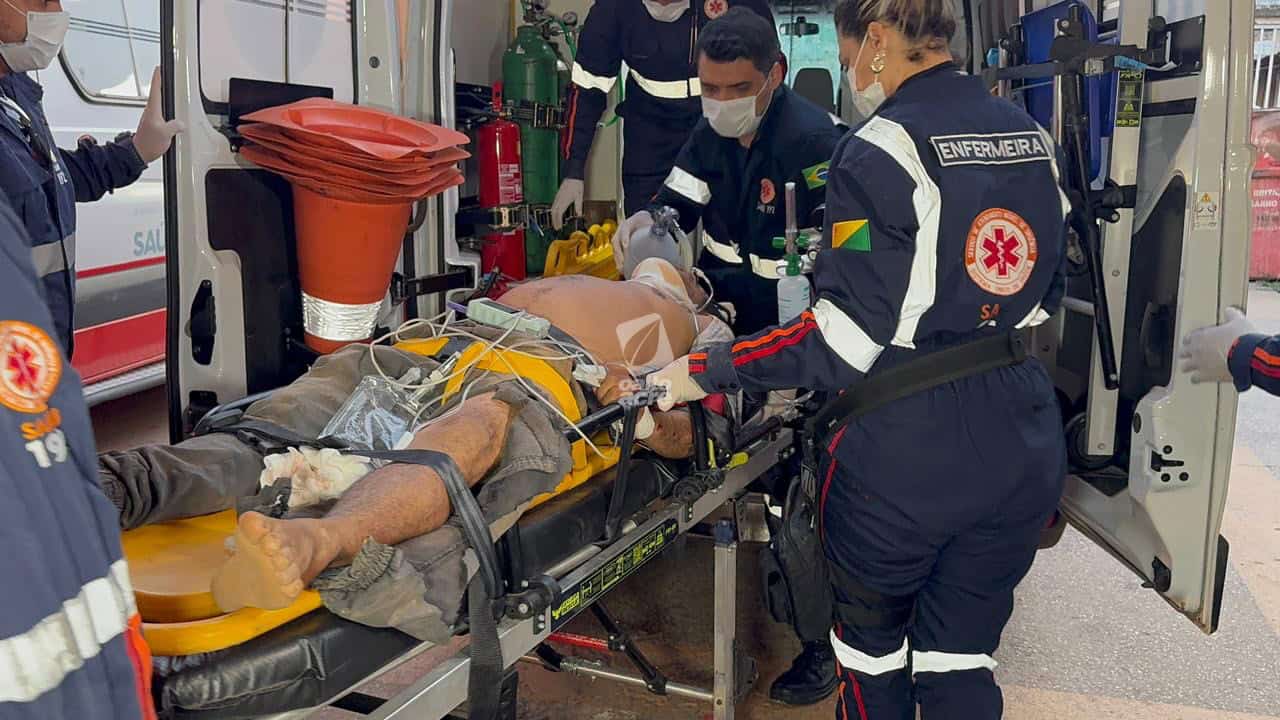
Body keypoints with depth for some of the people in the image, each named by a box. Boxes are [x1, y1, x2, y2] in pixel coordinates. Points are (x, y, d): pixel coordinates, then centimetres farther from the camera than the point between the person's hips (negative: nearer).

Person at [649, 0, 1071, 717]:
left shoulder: (881, 151, -15)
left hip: (908, 450, -6)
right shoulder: (1033, 137, 6)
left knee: (875, 644, 19)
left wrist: (703, 373, -15)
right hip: (1023, 436, 6)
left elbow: (845, 338, -21)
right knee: (960, 656, 18)